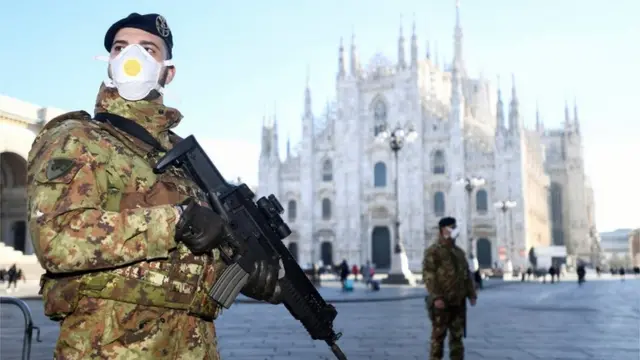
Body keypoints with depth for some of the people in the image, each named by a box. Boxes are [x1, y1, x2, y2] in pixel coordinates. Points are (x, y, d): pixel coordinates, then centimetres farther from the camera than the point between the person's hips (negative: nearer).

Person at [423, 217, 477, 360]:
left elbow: (467, 274, 18)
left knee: (457, 336, 10)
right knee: (438, 335, -1)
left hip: (458, 302, 6)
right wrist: (435, 297, -22)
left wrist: (471, 294, 8)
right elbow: (428, 275, -14)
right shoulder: (433, 251, -7)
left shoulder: (459, 252, 16)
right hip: (441, 302, -6)